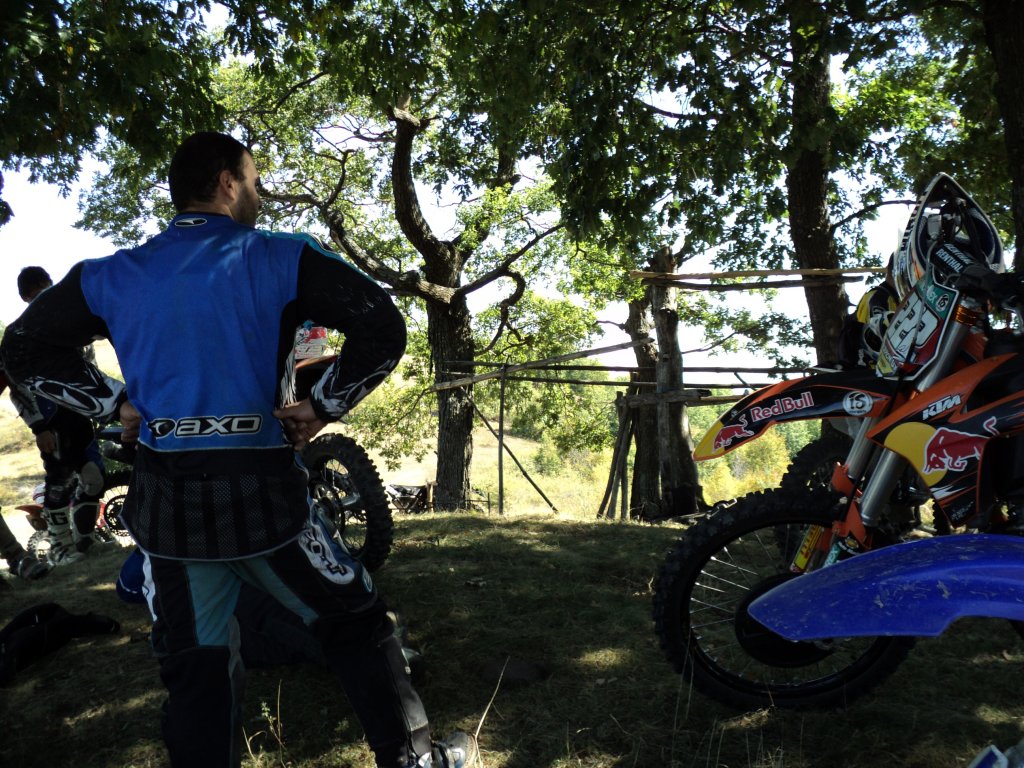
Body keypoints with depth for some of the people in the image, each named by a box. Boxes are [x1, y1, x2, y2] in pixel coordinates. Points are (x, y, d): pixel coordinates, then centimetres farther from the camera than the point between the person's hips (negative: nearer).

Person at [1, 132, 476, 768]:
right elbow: (384, 327, -12)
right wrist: (323, 407, -5)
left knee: (195, 673, 14)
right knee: (356, 621, 15)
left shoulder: (111, 275, 7)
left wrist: (116, 404, 9)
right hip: (260, 490, -3)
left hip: (163, 500, 3)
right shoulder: (280, 259, -4)